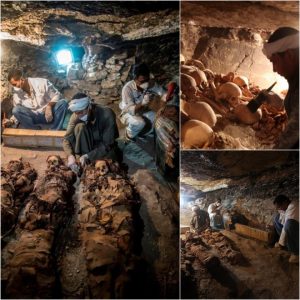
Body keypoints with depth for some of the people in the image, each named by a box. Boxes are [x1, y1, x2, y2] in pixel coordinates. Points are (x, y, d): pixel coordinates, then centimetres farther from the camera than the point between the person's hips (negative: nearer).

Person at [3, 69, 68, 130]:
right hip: (34, 118, 2)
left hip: (50, 114, -2)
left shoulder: (42, 82, -12)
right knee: (16, 110, -24)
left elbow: (57, 96, -8)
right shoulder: (16, 93, -1)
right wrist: (11, 121, -14)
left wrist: (49, 106, -26)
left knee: (63, 102, -30)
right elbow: (18, 112, 6)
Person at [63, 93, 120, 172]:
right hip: (89, 146, 3)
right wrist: (70, 156, -35)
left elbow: (108, 145, -28)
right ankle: (85, 164, -19)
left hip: (105, 147, -3)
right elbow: (67, 139, -16)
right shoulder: (76, 116, -16)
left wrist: (88, 156, -37)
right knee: (79, 126, -25)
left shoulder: (107, 114, -29)